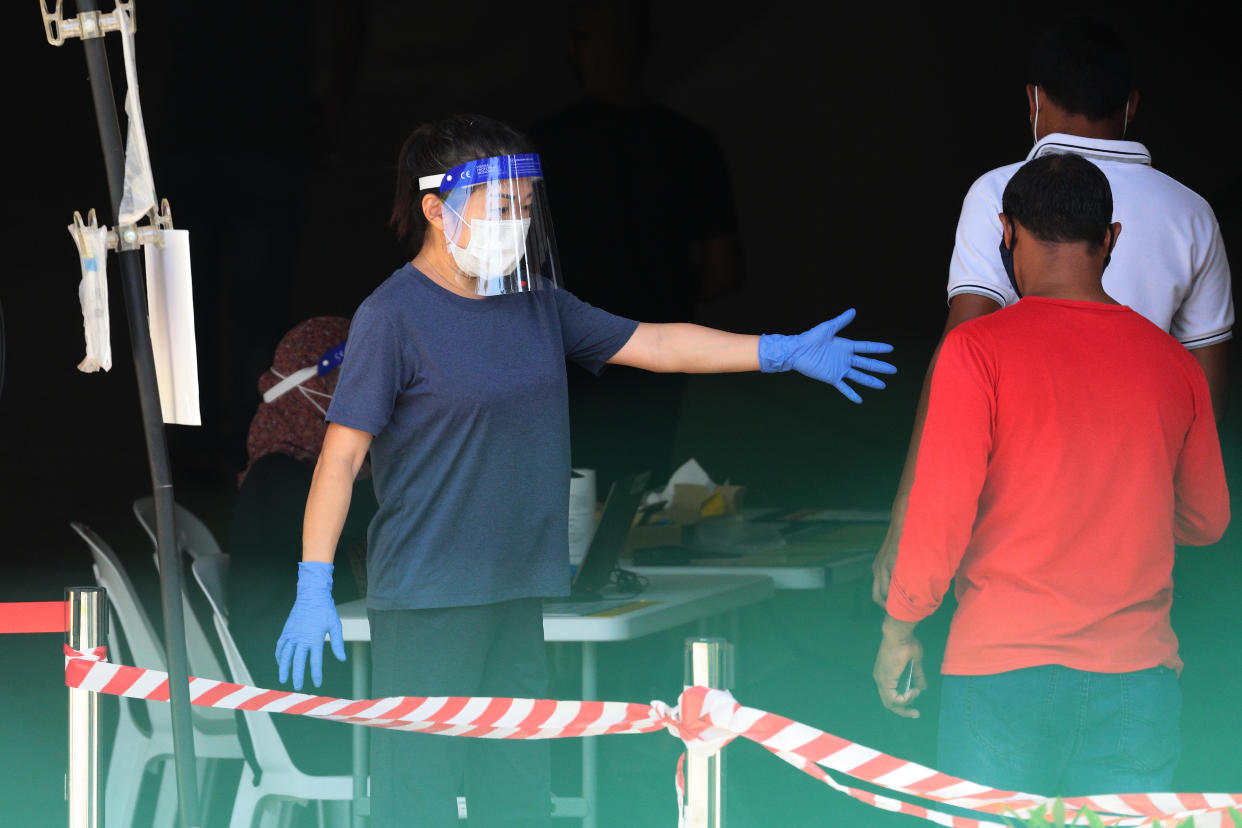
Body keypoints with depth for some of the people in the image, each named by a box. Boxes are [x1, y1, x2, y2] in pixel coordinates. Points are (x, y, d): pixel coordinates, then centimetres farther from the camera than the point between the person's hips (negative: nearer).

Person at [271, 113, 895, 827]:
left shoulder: (534, 302, 12)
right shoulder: (393, 316, -9)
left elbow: (650, 344, 16)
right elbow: (342, 452, -11)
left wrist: (781, 352, 9)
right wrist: (315, 586, -16)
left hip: (518, 597, 7)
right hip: (424, 601, -7)